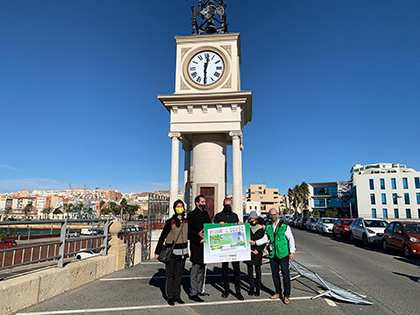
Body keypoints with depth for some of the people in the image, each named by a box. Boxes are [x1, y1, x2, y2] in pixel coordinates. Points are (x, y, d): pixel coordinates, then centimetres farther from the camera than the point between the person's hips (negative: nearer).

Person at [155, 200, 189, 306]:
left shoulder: (186, 221, 6)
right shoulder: (170, 222, -9)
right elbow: (162, 237, -6)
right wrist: (157, 252, -6)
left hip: (182, 252, 5)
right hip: (171, 252, -4)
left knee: (179, 275, 12)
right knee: (170, 275, 3)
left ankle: (177, 296, 22)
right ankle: (170, 297, 15)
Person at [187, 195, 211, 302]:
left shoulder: (206, 214, 15)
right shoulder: (191, 215, -7)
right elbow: (188, 230, -12)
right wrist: (198, 234, -24)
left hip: (204, 244, 7)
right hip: (196, 245, -7)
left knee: (202, 268, 14)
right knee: (196, 268, -5)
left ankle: (199, 290, 25)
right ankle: (193, 293, 3)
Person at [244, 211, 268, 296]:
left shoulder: (262, 229, 0)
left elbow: (265, 240, -2)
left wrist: (255, 242, -11)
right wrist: (250, 250, -4)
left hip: (258, 253, -1)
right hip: (249, 252, 1)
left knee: (258, 270, 5)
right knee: (250, 270, 5)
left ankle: (258, 288, 13)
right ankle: (251, 287, 16)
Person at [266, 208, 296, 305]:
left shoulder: (284, 226, -3)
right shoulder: (268, 227, 7)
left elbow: (291, 239, 0)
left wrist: (292, 251, -4)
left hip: (283, 254, -4)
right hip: (272, 254, 4)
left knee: (285, 274, -1)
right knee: (275, 274, 12)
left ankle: (286, 296, 9)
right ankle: (278, 293, 27)